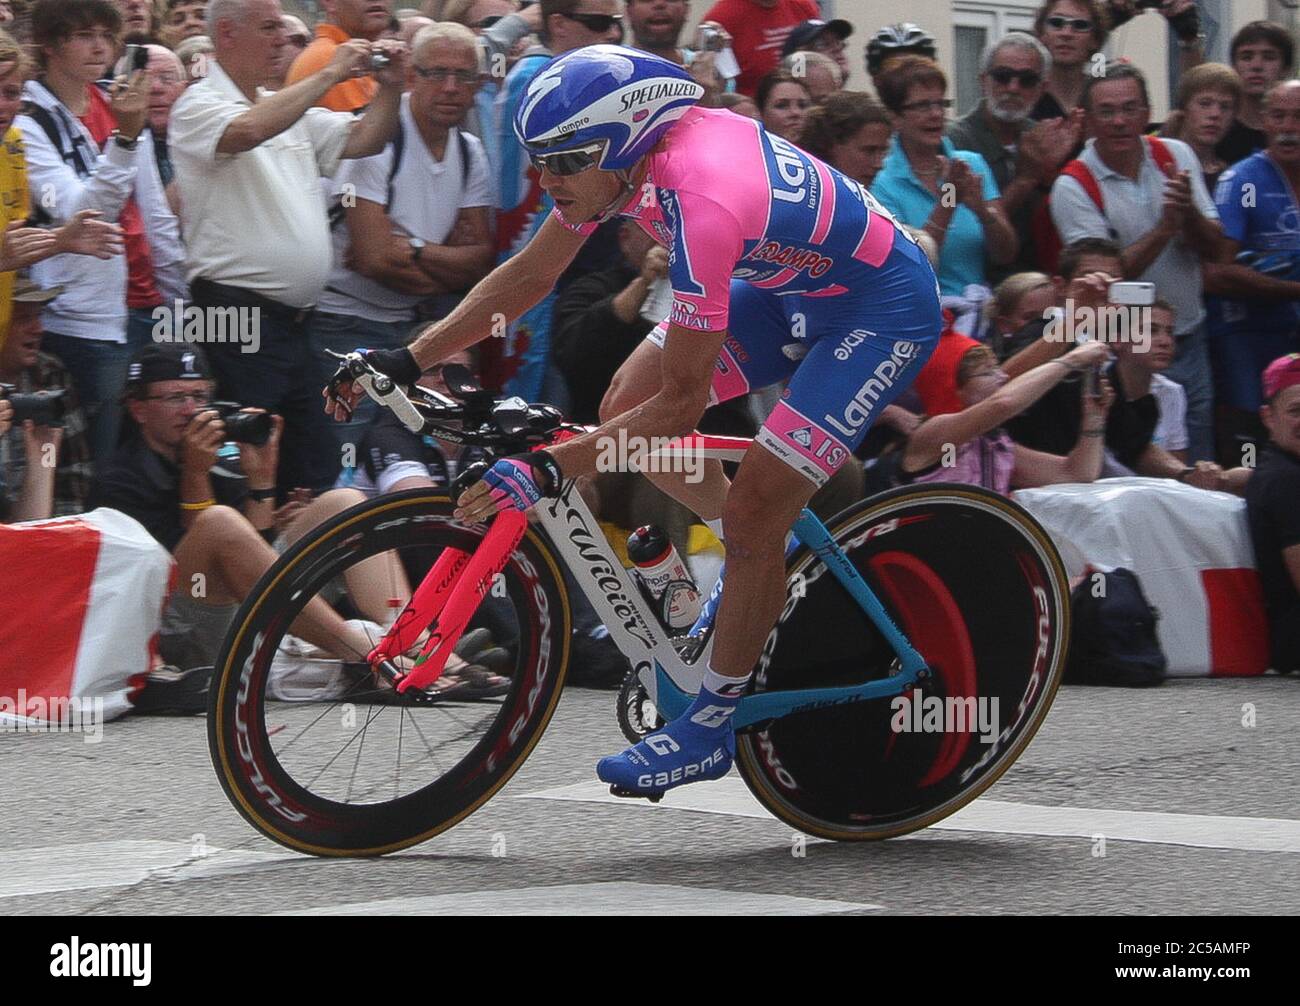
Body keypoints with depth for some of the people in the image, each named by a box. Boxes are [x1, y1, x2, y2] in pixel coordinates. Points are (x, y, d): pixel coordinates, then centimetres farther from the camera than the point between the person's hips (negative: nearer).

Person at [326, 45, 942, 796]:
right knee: (627, 403, 0)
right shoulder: (623, 151, -13)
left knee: (752, 514, -13)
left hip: (882, 305, -9)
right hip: (789, 281, 9)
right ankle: (764, 559, 21)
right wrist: (405, 362, -6)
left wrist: (547, 472, -38)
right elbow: (528, 275, 0)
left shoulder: (703, 201, -37)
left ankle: (710, 730, 4)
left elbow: (682, 402, -33)